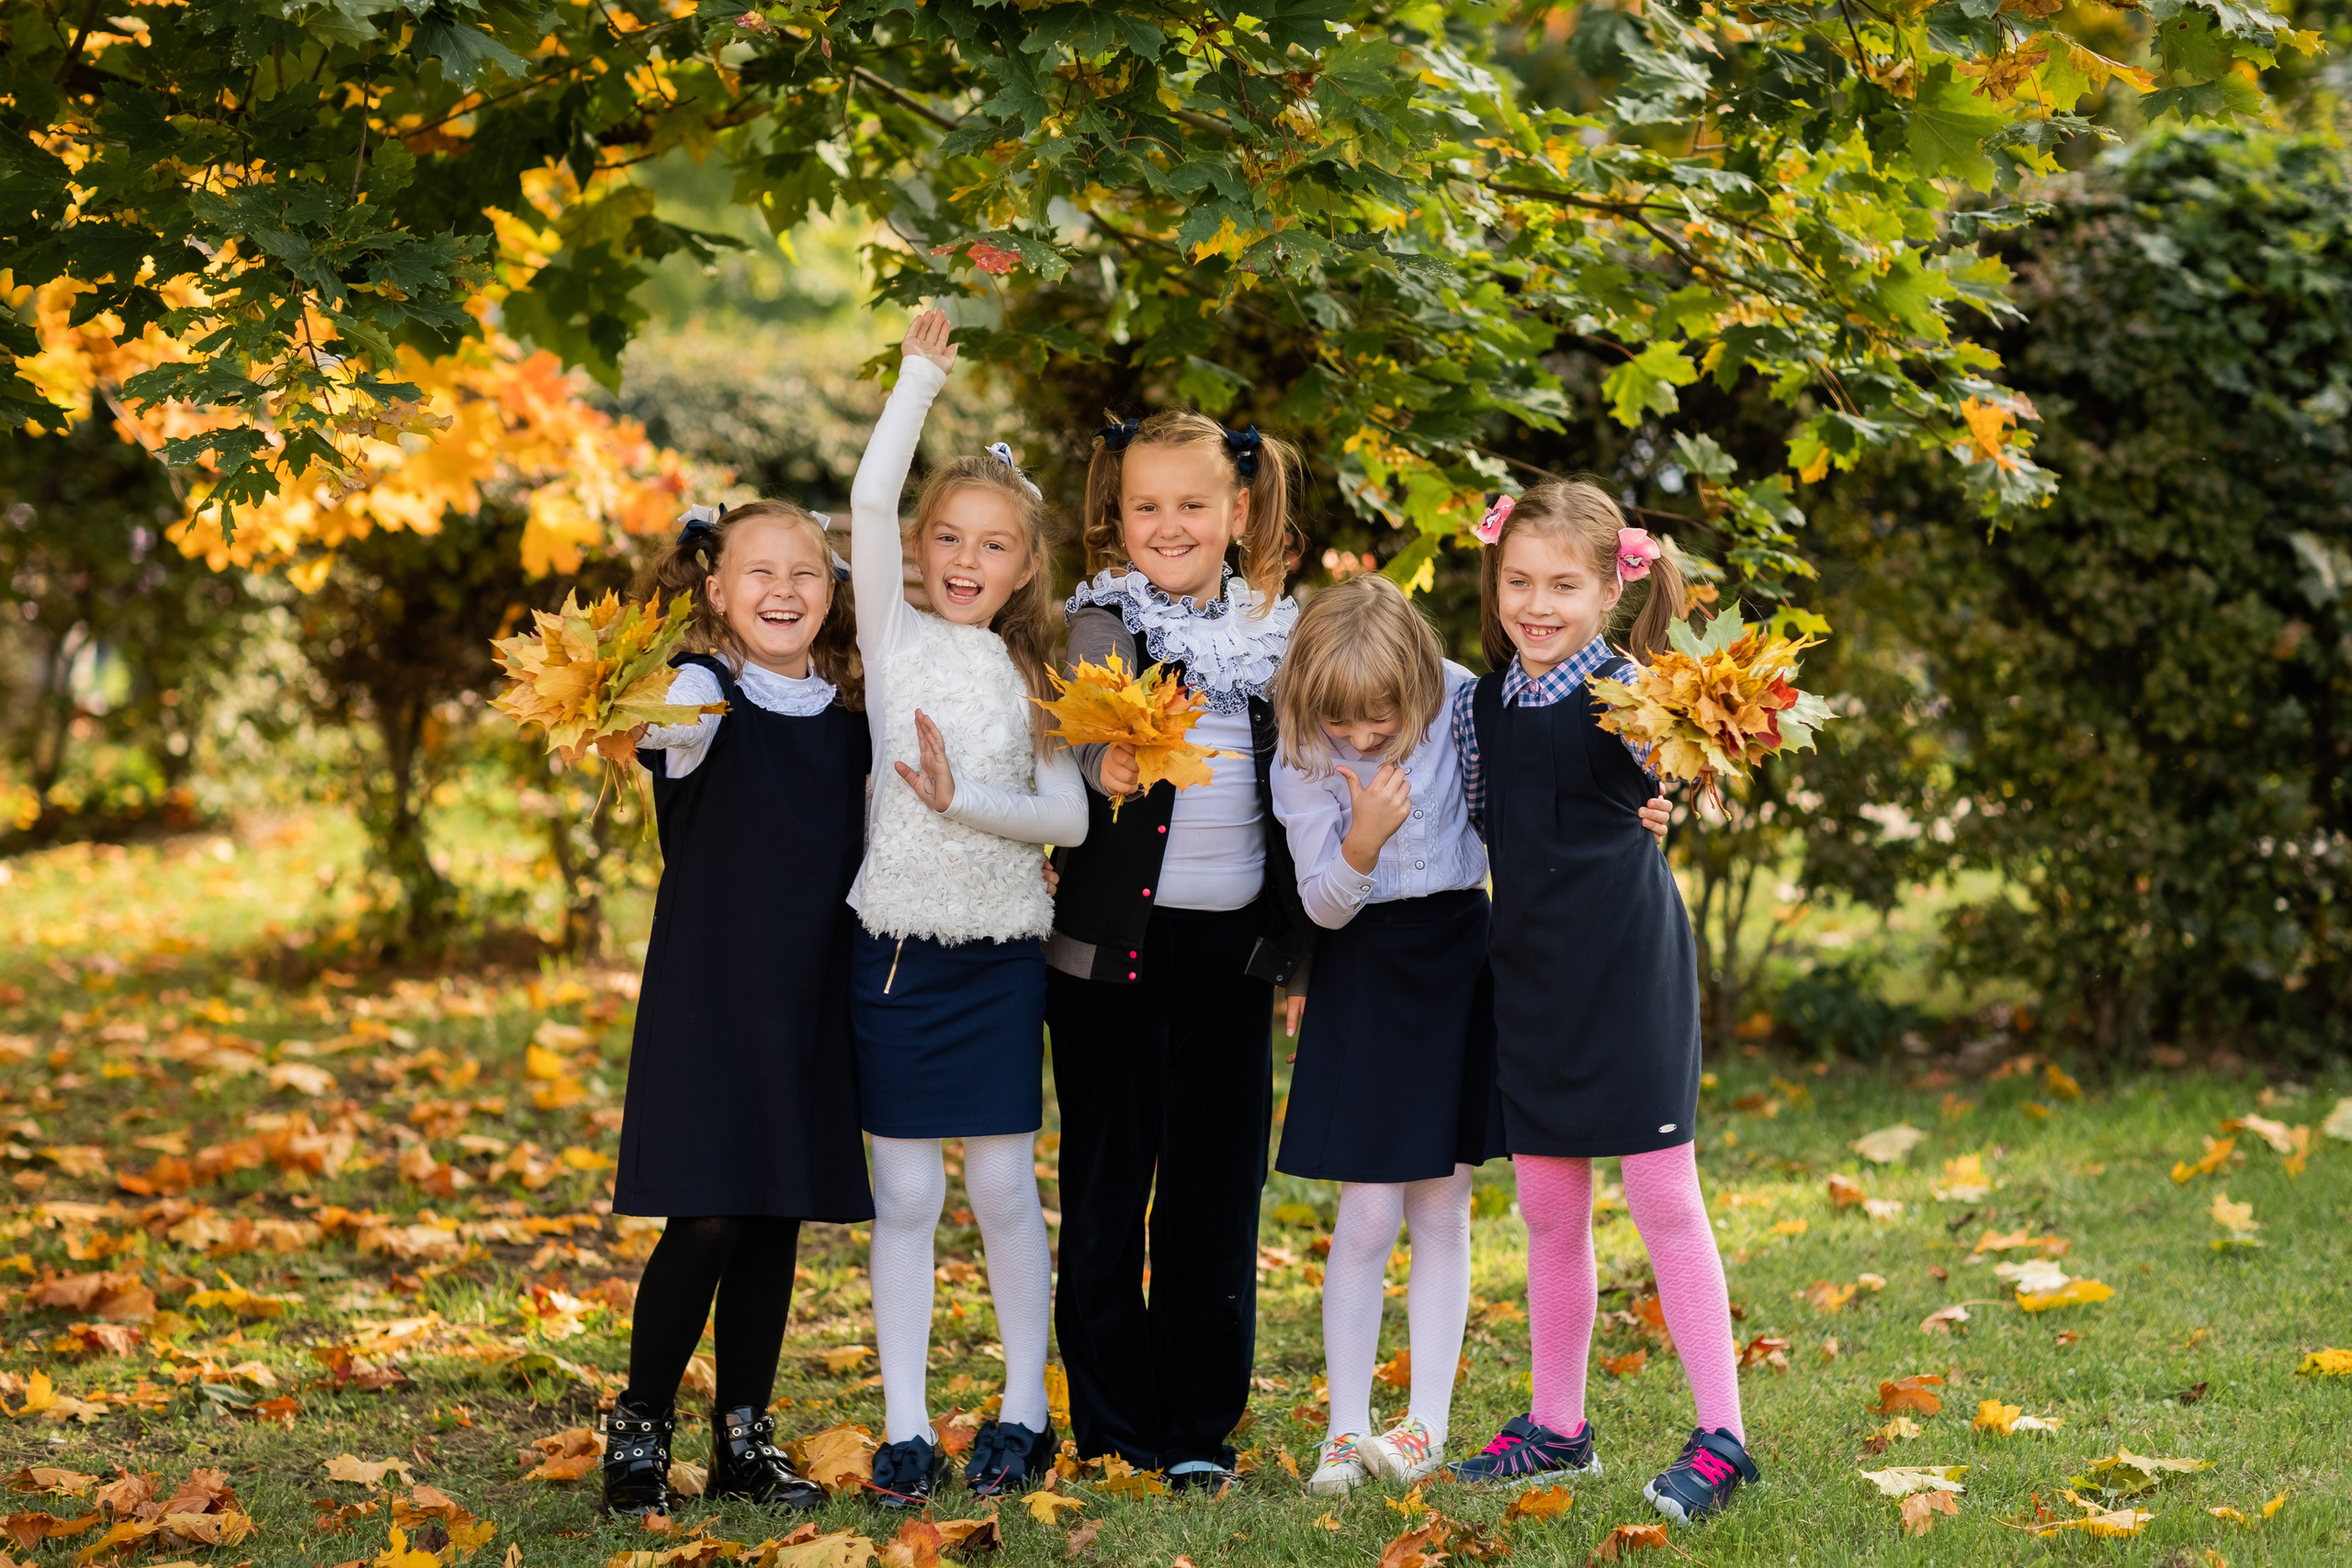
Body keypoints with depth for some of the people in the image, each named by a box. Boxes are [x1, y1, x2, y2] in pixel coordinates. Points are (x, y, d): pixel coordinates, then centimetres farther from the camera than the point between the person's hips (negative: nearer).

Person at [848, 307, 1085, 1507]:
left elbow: (1069, 817, 0)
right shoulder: (897, 637, 3)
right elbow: (870, 502, -10)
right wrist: (922, 377, -9)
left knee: (1004, 1185, 4)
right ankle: (905, 1428, 7)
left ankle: (1025, 1411, 16)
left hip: (999, 953, 1)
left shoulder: (1031, 678, 8)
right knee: (904, 1193, 2)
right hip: (898, 945, -1)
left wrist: (967, 800, -15)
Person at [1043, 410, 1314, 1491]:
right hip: (1112, 946, -3)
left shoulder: (1281, 634, 7)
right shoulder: (1099, 626, -2)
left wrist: (1295, 933, 11)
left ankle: (1202, 1430, 15)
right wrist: (1102, 768, -36)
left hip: (1230, 950, 3)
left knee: (1217, 1188, 6)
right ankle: (1112, 1430, 12)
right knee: (1106, 1188, 4)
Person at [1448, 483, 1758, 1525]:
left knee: (1664, 1198, -3)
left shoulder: (1623, 692, -9)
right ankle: (1556, 1427, 25)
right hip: (1532, 971, 6)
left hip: (1628, 967, -6)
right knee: (1548, 1209, 13)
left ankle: (1722, 1435, 3)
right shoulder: (1480, 705, 7)